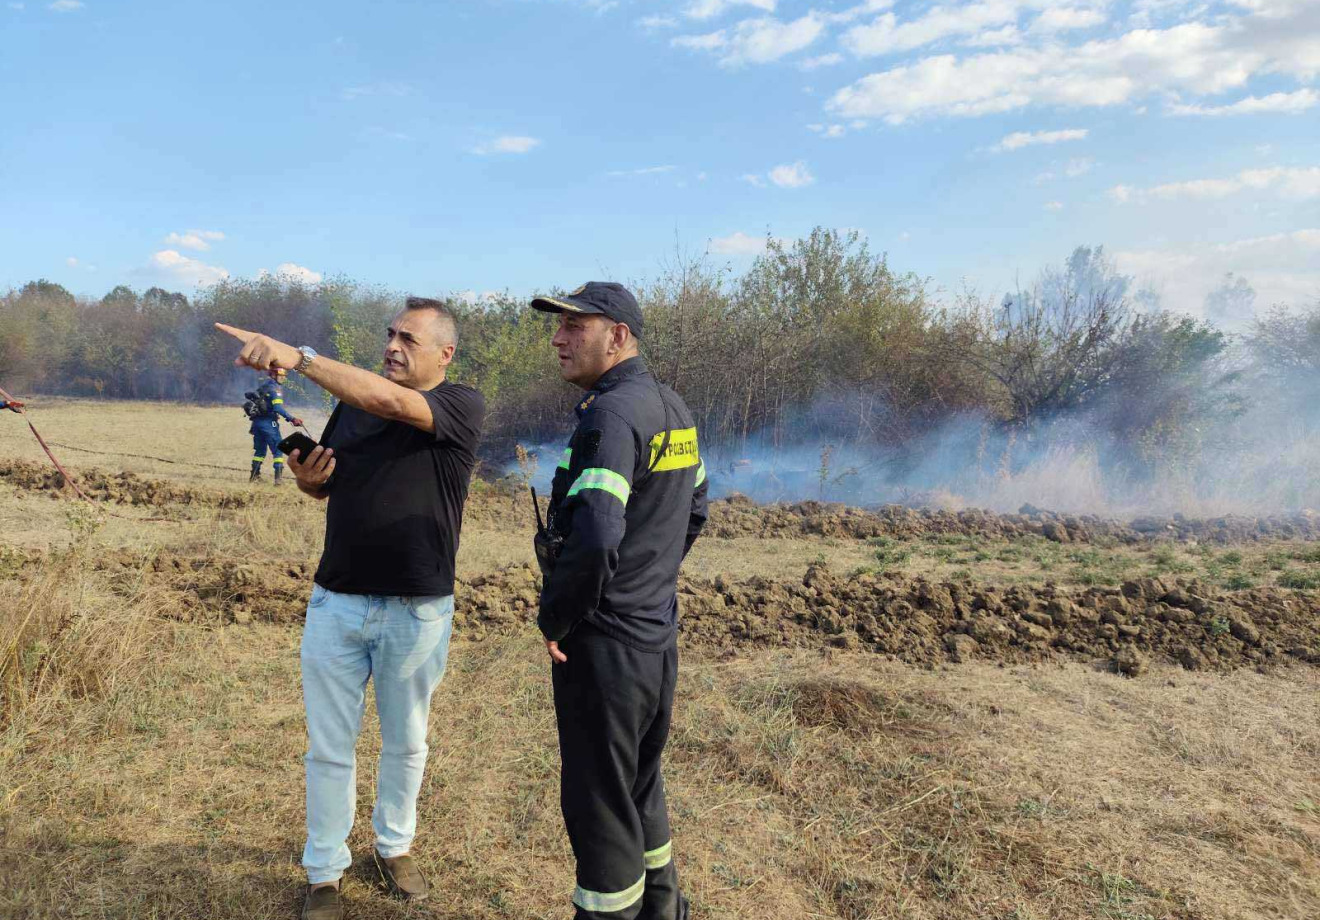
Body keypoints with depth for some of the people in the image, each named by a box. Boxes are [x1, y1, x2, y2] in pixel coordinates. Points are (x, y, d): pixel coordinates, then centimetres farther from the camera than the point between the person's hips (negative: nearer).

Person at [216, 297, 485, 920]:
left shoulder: (462, 407, -10)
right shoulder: (354, 401, 7)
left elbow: (391, 403, -30)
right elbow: (325, 483, 18)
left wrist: (297, 356, -33)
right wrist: (306, 476, -6)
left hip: (418, 612, -3)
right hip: (336, 604, 4)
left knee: (405, 743, 17)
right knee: (328, 748, 10)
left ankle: (394, 846, 39)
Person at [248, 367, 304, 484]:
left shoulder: (263, 385, 16)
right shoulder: (275, 388, -10)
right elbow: (278, 407, -23)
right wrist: (291, 419, -27)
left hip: (257, 421, 8)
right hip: (269, 423, -8)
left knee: (259, 450, 18)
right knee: (278, 450, -1)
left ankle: (254, 475, 23)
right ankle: (278, 477, -8)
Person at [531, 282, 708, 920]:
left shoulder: (611, 413, -21)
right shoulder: (673, 408, 8)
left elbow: (593, 539, -31)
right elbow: (695, 509, 20)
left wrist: (554, 620, -16)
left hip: (604, 645, -9)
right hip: (659, 638, 9)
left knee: (599, 803, 6)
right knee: (641, 784, 25)